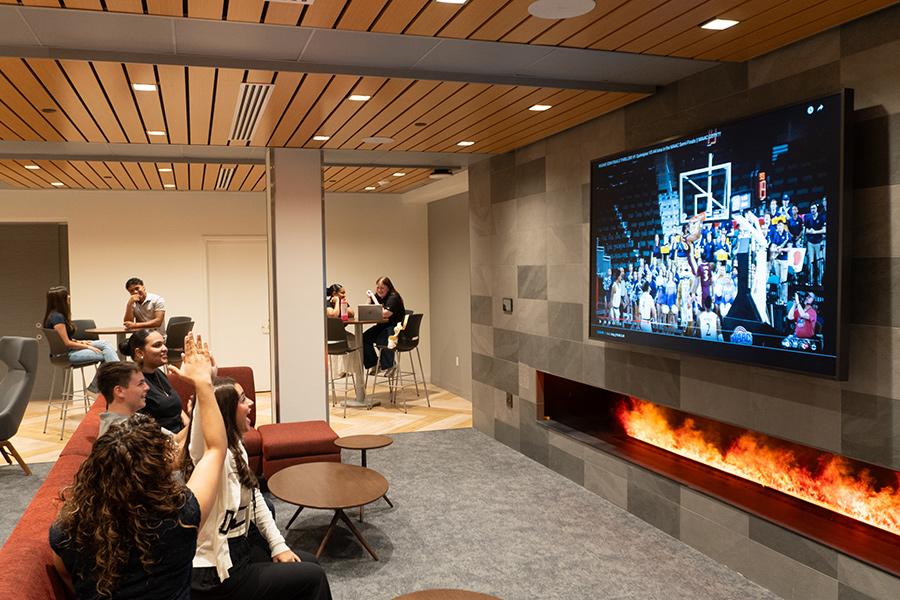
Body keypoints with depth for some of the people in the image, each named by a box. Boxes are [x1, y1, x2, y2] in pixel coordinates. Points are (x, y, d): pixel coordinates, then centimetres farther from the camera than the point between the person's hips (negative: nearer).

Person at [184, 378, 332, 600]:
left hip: (239, 547, 9)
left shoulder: (235, 446, 2)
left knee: (309, 562, 17)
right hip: (218, 574, -9)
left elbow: (255, 498, 9)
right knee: (314, 577, -1)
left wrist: (278, 544, 5)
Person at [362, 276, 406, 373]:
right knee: (364, 338, -16)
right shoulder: (377, 296, 9)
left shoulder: (393, 298, -13)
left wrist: (374, 298, -19)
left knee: (382, 339, -35)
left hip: (395, 328, -7)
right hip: (382, 326, 7)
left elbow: (384, 314, -24)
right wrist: (370, 299, -7)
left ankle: (389, 365, -15)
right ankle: (374, 364, -3)